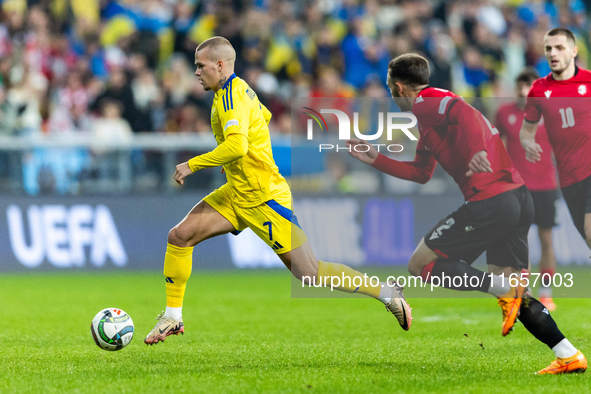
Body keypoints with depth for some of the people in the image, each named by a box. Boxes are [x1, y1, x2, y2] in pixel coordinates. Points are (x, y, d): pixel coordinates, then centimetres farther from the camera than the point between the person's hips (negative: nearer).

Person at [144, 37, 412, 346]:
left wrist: (192, 165, -26)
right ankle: (172, 317, 7)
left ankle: (386, 292, 6)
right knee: (179, 236, -2)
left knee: (310, 275, -6)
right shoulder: (236, 89, 9)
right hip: (236, 194, 10)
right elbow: (265, 116, 30)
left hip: (265, 200, -10)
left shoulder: (232, 95, -20)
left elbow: (236, 146, -35)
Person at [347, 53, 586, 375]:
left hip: (490, 200, -9)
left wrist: (478, 150, -38)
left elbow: (465, 113, -24)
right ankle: (569, 356, 2)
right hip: (519, 198, 9)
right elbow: (420, 173, 37)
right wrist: (376, 160, 38)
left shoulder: (425, 104, -3)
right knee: (512, 296, 14)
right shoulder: (429, 117, 28)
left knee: (420, 264, 1)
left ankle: (505, 289, -13)